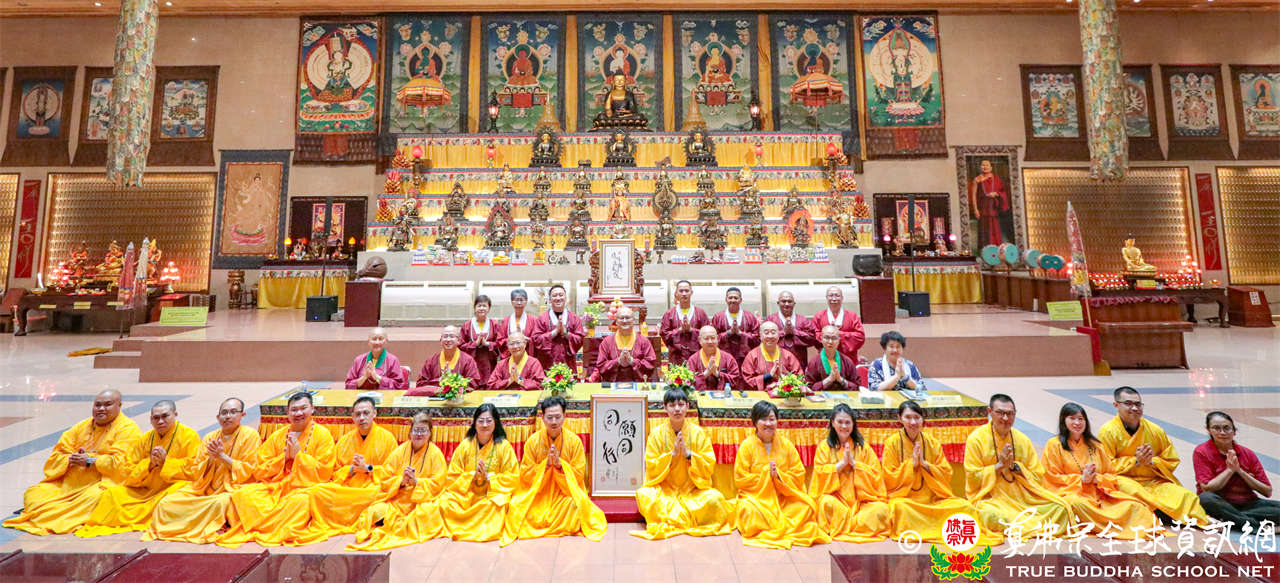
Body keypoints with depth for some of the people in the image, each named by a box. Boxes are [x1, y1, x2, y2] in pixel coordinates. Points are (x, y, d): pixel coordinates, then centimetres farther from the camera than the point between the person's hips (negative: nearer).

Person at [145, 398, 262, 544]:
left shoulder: (250, 435, -3)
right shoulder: (210, 437, 12)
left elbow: (248, 472, -8)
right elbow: (193, 473, 10)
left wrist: (222, 456, -12)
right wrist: (210, 457, -9)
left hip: (232, 490, -5)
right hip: (204, 490, 6)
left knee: (220, 502, -36)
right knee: (165, 502, -14)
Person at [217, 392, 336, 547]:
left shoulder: (322, 435, 0)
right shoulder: (278, 436, 13)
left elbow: (323, 473, -7)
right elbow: (258, 471, 9)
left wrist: (298, 454, -9)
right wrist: (283, 457, -6)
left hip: (305, 488, -4)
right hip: (276, 486, 4)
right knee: (242, 494, -20)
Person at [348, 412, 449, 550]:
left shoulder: (435, 453, -2)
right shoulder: (400, 451, 6)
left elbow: (438, 483, -7)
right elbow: (384, 478, 3)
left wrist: (416, 482, -19)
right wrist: (401, 481, -16)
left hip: (424, 499, -2)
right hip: (397, 497, 2)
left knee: (425, 514, -33)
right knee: (377, 512, -25)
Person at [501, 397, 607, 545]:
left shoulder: (574, 441, -8)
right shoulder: (533, 441, -6)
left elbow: (579, 476, -6)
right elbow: (525, 475, -5)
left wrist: (559, 464, -21)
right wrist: (546, 464, -20)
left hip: (566, 491, -1)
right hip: (537, 492, 1)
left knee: (575, 504, -30)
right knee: (516, 505, -24)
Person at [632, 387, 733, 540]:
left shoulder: (697, 432, -1)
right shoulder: (656, 433, -3)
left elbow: (710, 467, -3)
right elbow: (651, 468, -6)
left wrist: (688, 453, -17)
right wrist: (672, 454, -18)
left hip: (692, 490, 1)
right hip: (663, 490, 0)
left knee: (714, 498, -27)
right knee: (644, 495, -30)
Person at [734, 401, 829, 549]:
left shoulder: (786, 444, 5)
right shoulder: (747, 446, -3)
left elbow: (799, 476, 4)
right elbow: (740, 480, -5)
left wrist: (779, 476, -14)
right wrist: (765, 474, -15)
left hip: (784, 497, 2)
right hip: (755, 496, -2)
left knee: (808, 506, -25)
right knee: (749, 510, -34)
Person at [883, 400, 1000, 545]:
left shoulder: (933, 442, 7)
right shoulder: (892, 442, -3)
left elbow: (946, 474, 6)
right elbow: (889, 480, -4)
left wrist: (924, 463, -10)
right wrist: (912, 463, -14)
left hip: (933, 498, 4)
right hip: (904, 497, -3)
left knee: (965, 506, -20)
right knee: (900, 507, -37)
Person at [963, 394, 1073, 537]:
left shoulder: (1023, 440, 10)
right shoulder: (976, 439, -4)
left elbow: (1038, 477, 9)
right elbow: (972, 479, -6)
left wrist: (1015, 466, -7)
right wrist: (999, 465, -12)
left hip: (1024, 497, 4)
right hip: (991, 498, -4)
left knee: (1061, 507, -18)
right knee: (990, 515, -36)